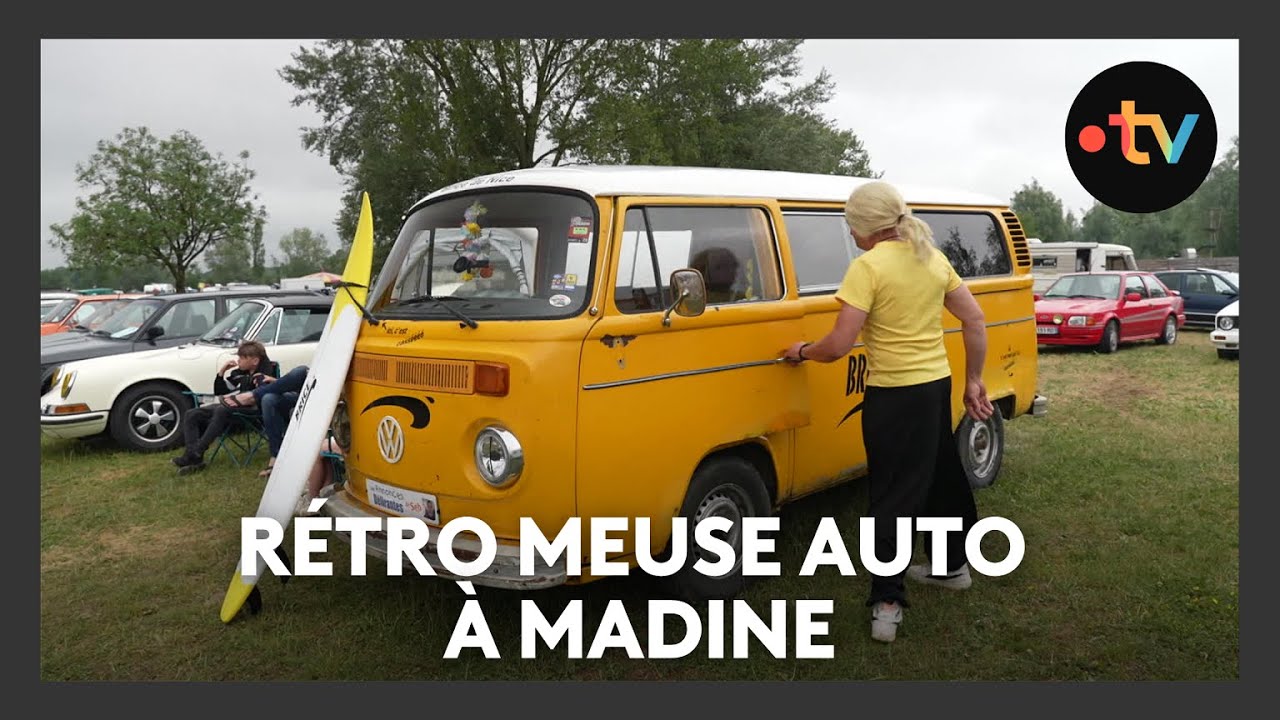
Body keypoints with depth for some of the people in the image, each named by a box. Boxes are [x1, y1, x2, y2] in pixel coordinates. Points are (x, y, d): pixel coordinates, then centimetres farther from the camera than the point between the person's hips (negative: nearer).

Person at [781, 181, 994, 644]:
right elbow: (976, 322, 9)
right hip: (937, 385, 7)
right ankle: (952, 566, 42)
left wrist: (802, 352, 0)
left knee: (893, 497, 1)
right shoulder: (933, 257, 6)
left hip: (894, 396, -7)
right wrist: (973, 382, 15)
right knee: (940, 478, 23)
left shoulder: (868, 267, -16)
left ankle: (887, 604, 3)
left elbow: (838, 346, -20)